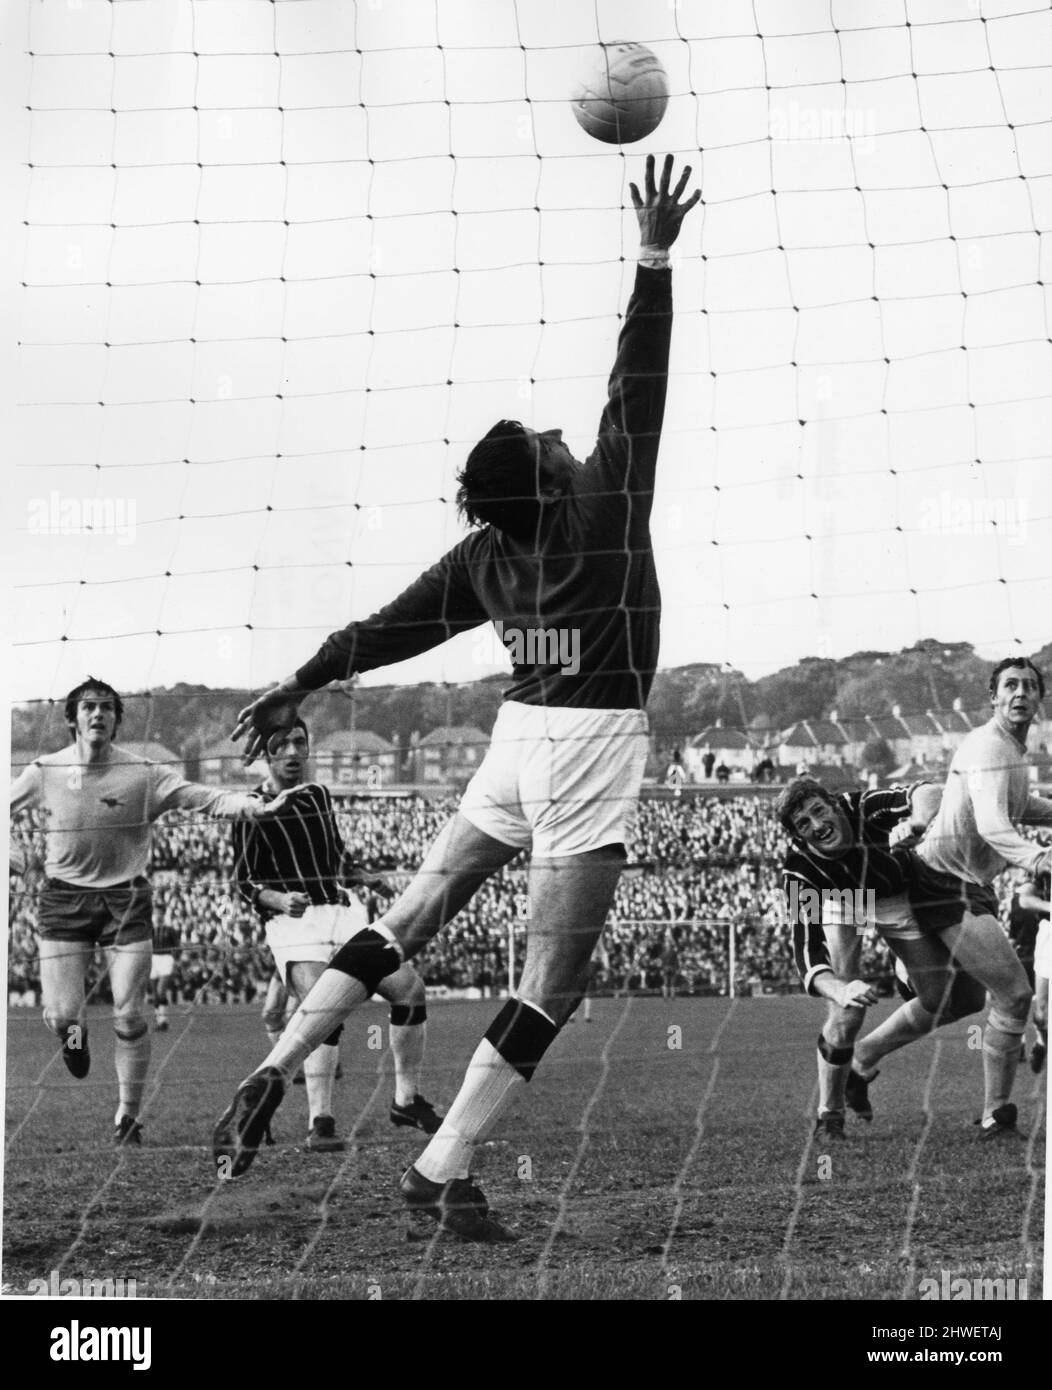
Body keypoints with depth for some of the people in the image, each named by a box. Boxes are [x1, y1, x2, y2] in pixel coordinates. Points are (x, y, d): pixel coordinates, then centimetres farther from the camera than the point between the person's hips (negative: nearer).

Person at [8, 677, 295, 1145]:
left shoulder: (143, 774, -5)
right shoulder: (44, 773, -1)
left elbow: (203, 797, -11)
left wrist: (252, 805, -28)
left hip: (125, 899, -1)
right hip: (64, 899, 1)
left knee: (130, 1018, -5)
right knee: (59, 1015, -4)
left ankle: (128, 1115, 11)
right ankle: (75, 1036, 36)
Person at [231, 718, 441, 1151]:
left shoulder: (319, 795, 18)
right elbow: (244, 881, -3)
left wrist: (366, 878, 15)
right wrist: (281, 899, -21)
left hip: (342, 909, 6)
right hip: (291, 920, -6)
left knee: (409, 988, -8)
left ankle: (406, 1101, 7)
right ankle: (320, 1123, -21)